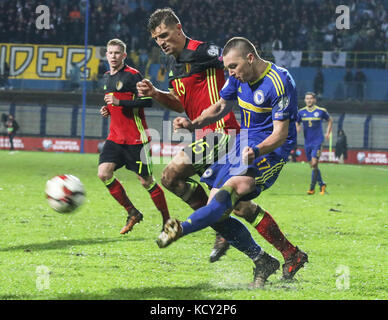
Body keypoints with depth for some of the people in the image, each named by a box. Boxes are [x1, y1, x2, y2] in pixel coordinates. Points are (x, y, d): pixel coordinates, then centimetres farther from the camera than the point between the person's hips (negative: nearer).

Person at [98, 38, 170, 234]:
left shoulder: (132, 75, -10)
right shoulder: (107, 77, 15)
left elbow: (148, 101, -17)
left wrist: (119, 102, -21)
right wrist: (107, 110, 7)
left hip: (136, 138, -7)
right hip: (115, 137, 7)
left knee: (146, 181, -3)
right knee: (104, 173, -10)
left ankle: (167, 220, 12)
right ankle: (132, 213, 3)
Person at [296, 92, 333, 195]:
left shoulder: (321, 111, -2)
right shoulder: (301, 112, 4)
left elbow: (330, 120, 14)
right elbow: (297, 122, 18)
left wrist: (328, 133, 6)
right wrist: (297, 128, -4)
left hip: (318, 141, -4)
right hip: (307, 142, 4)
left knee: (314, 164, -16)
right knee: (313, 166, 8)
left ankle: (312, 188, -10)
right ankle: (322, 184, 26)